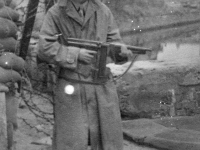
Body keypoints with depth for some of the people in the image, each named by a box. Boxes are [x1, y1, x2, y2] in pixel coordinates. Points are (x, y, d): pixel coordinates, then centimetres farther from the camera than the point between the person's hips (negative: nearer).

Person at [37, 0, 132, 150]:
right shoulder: (55, 13, -1)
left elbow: (114, 41, 10)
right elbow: (45, 49, -7)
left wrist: (122, 50, -13)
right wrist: (76, 54, -14)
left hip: (102, 86, 3)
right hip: (71, 88, -3)